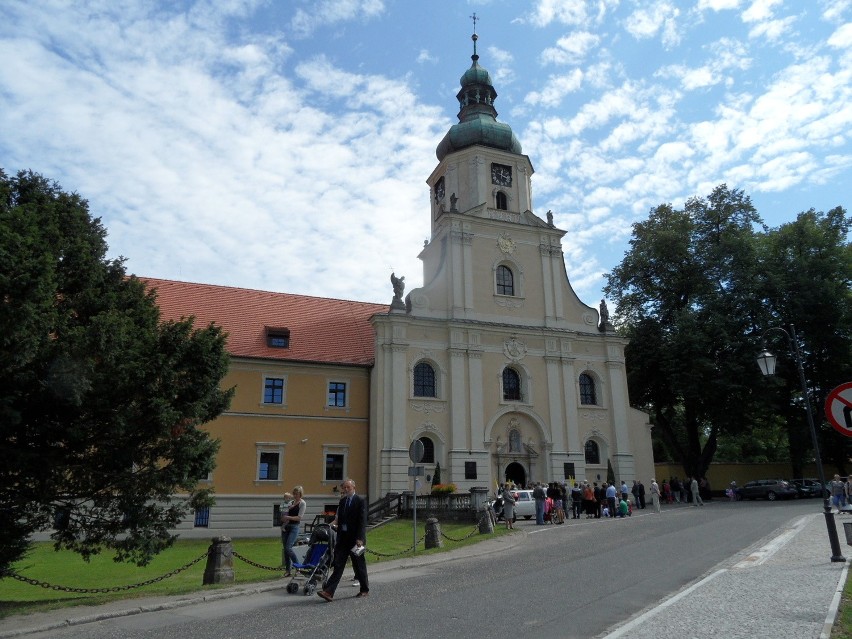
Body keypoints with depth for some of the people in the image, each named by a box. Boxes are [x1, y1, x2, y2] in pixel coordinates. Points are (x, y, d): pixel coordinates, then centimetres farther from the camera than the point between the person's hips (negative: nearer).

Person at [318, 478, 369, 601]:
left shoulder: (360, 501, -9)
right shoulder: (342, 501, 12)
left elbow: (362, 521, -14)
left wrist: (360, 539, -19)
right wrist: (335, 522, 3)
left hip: (355, 538, -5)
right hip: (343, 537, 5)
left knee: (359, 566, 7)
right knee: (338, 565, -1)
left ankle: (365, 590, 24)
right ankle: (329, 592, -5)